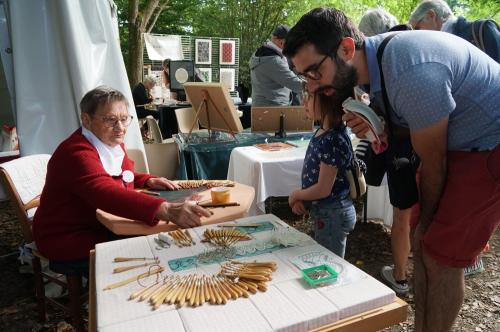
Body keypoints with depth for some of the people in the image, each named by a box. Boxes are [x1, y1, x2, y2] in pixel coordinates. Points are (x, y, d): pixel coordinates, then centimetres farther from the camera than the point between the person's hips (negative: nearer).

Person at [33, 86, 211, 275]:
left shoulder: (112, 143, 4)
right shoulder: (77, 153, -27)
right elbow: (107, 194, -46)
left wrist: (148, 181, 1)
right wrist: (166, 210, -60)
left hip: (104, 229, 9)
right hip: (69, 240, -8)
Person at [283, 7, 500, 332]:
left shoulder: (411, 73, -33)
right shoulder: (373, 57, -6)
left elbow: (433, 161, -19)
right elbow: (409, 122, 8)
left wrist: (426, 220, -1)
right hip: (463, 146, 8)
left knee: (441, 256, -7)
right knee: (424, 246, 7)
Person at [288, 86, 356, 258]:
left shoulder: (333, 140, -25)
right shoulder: (322, 132, 2)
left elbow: (323, 189, -23)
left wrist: (295, 195, -8)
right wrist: (300, 198, -5)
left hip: (332, 214, -9)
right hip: (324, 212, 9)